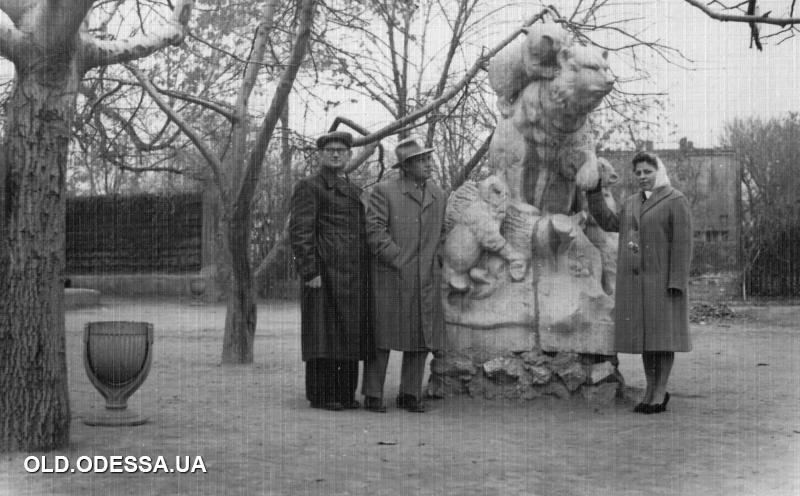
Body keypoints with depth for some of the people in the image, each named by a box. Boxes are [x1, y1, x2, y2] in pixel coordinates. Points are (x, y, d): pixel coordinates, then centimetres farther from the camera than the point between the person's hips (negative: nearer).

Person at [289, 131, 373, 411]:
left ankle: (346, 393, 13)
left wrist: (367, 274, 17)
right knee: (325, 334, -6)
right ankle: (321, 395, 0)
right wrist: (310, 272, -17)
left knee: (350, 335, 7)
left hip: (354, 278, 7)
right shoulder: (309, 187, -1)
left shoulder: (354, 191, 22)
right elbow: (299, 232, -9)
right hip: (325, 274, -7)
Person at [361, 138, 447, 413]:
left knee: (423, 338, 5)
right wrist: (399, 261, -13)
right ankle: (372, 395, 7)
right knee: (382, 337, -1)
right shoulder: (383, 191, -3)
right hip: (390, 277, -5)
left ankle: (410, 394, 15)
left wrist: (436, 265, 8)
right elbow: (375, 231, -10)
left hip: (427, 281, 5)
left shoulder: (439, 195, 13)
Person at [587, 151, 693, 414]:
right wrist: (594, 191, 7)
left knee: (662, 335, -3)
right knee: (644, 334, 8)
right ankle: (651, 390, 14)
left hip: (662, 278, -6)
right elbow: (610, 224, 8)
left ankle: (660, 393, 2)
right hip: (635, 279, 6)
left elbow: (682, 243, -12)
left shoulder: (676, 201, -7)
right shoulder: (632, 203, 15)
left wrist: (676, 282, -18)